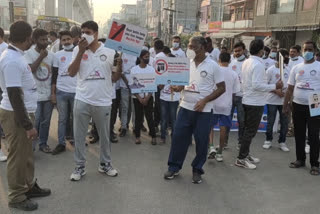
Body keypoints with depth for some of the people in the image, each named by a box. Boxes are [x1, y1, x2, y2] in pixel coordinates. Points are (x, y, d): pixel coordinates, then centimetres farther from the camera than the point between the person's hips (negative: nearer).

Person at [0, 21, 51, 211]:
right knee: (18, 156, 4)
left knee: (27, 154, 20)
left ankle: (29, 186, 35)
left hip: (24, 112, 10)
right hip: (16, 115, -10)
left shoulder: (16, 56, 7)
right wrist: (28, 125, -22)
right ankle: (17, 197, 19)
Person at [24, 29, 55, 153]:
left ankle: (43, 143, 23)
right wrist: (41, 56, -16)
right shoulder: (29, 54, -6)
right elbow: (30, 70, -18)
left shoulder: (51, 54, 5)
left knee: (46, 121, 10)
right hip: (34, 95, -4)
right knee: (34, 122, -1)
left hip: (48, 95, 4)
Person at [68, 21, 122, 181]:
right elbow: (71, 73, -10)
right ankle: (80, 166, 23)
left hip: (103, 101, 0)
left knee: (104, 135, 14)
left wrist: (120, 66, -13)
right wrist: (81, 51, -14)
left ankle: (105, 164, 31)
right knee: (79, 136, 8)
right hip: (82, 100, 0)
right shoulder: (78, 49, 1)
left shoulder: (109, 51, 1)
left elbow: (114, 78, 6)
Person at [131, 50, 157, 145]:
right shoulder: (134, 69, -3)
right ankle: (137, 136, 16)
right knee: (138, 117, 5)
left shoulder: (151, 69, 1)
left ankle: (153, 136, 8)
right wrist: (140, 98, -9)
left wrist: (147, 98, -9)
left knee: (149, 116, 0)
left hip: (148, 97, 0)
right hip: (137, 97, 0)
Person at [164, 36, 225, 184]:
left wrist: (204, 101, -14)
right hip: (185, 107, 4)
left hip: (203, 110, -3)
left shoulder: (213, 66, -6)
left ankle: (197, 170, 23)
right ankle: (174, 167, 21)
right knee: (178, 137, 6)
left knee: (201, 141, 5)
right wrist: (177, 87, -9)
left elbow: (221, 88, -4)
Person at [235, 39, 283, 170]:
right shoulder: (258, 65, -19)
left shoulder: (246, 62, 8)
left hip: (247, 100, 9)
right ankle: (241, 159, 3)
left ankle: (245, 154, 27)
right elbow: (257, 85, -26)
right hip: (255, 103, -9)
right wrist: (274, 87, -20)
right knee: (251, 131, -2)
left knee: (248, 129, 17)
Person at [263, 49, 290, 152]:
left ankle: (282, 142, 18)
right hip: (272, 101, -3)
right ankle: (268, 140, 21)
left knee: (285, 122, 6)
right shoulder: (271, 70, -7)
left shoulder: (288, 70, 5)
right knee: (270, 122, 6)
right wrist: (276, 91, -16)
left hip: (284, 101, 3)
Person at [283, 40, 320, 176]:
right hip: (297, 106, 4)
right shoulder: (296, 68, 9)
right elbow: (290, 88, 10)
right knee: (299, 134, 12)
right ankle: (300, 159, 26)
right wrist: (285, 105, 7)